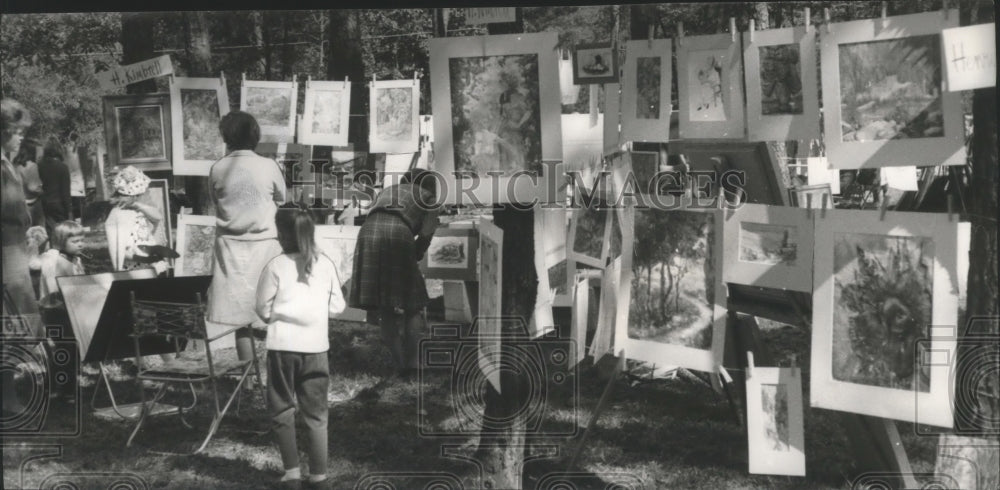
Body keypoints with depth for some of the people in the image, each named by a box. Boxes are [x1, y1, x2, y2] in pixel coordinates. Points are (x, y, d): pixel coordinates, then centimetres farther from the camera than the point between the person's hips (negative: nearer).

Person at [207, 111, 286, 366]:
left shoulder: (217, 169, -6)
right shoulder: (269, 167, -9)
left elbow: (215, 202, 8)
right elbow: (281, 201, 6)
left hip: (231, 247, 1)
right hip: (264, 243, -1)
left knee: (240, 317, 7)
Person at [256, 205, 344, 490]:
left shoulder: (276, 266, -8)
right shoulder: (326, 264, 1)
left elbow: (263, 311, -3)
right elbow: (337, 307, 6)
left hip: (283, 347, -3)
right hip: (316, 347, 3)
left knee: (282, 410, 11)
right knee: (316, 414, 11)